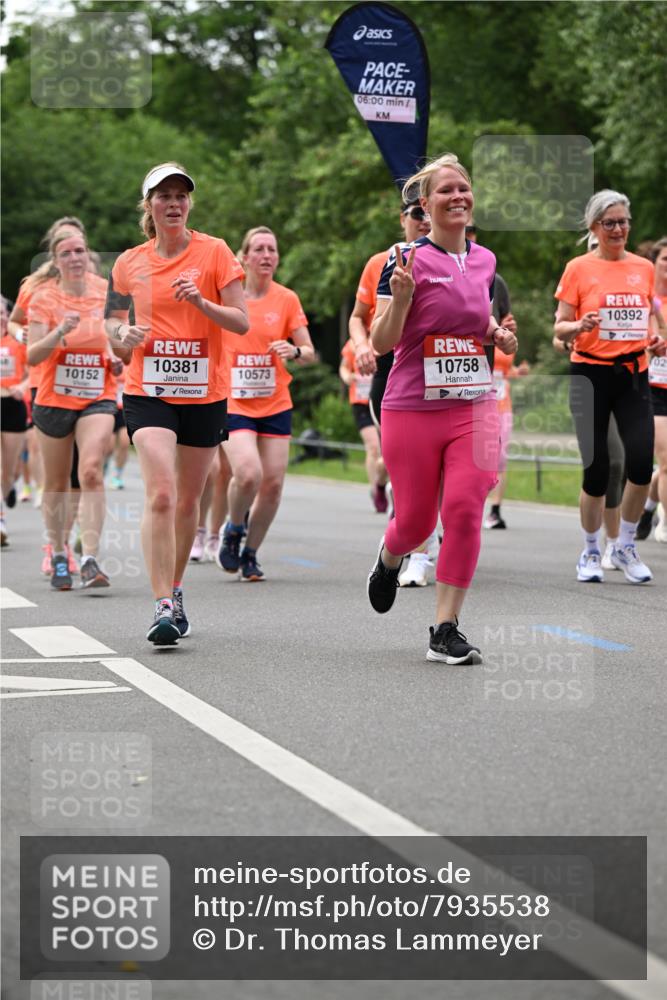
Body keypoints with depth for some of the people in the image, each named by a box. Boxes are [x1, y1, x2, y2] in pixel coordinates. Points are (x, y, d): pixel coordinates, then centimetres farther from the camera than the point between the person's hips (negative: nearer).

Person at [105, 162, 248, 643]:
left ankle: (175, 589, 31)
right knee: (161, 495, -17)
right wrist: (123, 334, -4)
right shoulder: (129, 263, 5)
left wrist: (202, 302, -22)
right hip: (147, 391, 0)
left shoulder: (214, 252, -1)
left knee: (188, 501, 10)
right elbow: (114, 319, 19)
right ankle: (164, 606, -17)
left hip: (205, 393, 0)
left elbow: (242, 322, -4)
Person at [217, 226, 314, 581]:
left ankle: (250, 553, 19)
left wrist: (295, 351, -19)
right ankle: (233, 529, 6)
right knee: (248, 473, -23)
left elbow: (310, 353, 2)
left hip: (275, 404, 2)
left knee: (272, 485, -2)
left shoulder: (287, 299, 2)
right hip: (233, 403, -2)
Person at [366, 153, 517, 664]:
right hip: (412, 408, -3)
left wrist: (498, 335, 5)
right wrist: (400, 299, -26)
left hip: (475, 406, 3)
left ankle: (446, 630, -4)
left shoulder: (485, 259, 9)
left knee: (465, 510, -12)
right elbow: (382, 342, -9)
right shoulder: (409, 259, -7)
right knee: (416, 520, 6)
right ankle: (389, 558, 44)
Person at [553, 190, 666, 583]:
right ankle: (591, 553, 18)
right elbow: (560, 328, 0)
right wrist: (580, 326, -21)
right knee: (597, 469, -3)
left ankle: (626, 547, 11)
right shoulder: (579, 269, -1)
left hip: (633, 374, 3)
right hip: (591, 374, -3)